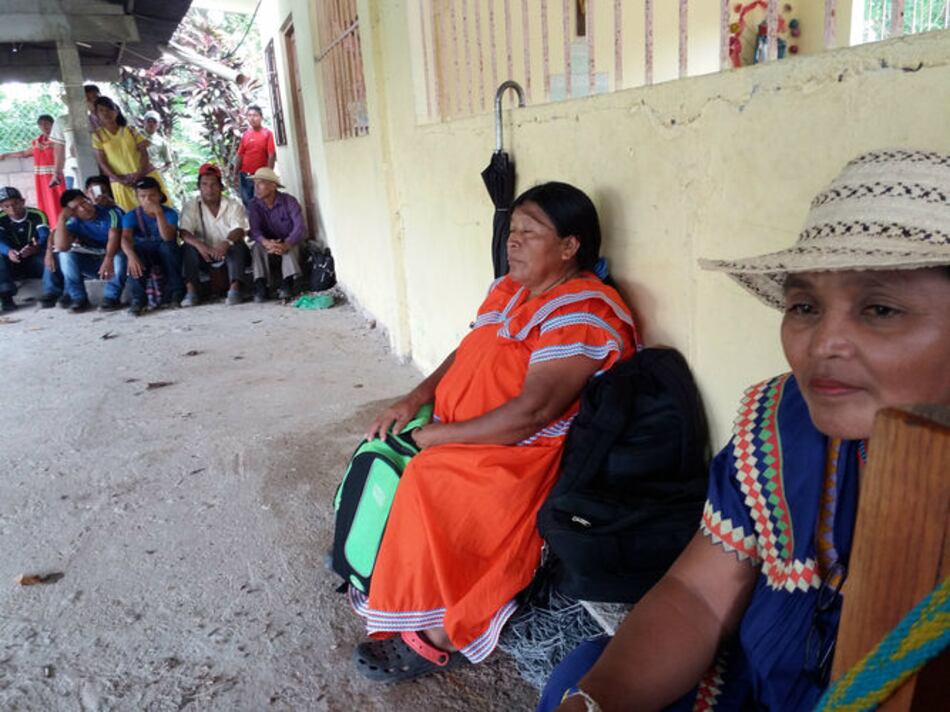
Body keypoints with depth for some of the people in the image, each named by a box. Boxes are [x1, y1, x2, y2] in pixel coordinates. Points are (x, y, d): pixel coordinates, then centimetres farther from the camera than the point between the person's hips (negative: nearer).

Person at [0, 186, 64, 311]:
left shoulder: (37, 215, -8)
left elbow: (45, 236, -24)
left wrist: (36, 248, -49)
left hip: (37, 261, -2)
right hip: (14, 264, 2)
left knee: (51, 256, -34)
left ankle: (51, 293, -39)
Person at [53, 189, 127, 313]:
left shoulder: (110, 213, -14)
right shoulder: (74, 223, -5)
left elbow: (114, 237, -31)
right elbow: (61, 247, -21)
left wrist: (108, 259, -49)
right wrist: (62, 218, -25)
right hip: (92, 264, 4)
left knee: (121, 253, -37)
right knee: (66, 255, -19)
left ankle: (112, 297, -26)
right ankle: (79, 298, -13)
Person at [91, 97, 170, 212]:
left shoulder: (129, 129, 6)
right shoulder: (98, 135, 4)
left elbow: (144, 152, -1)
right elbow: (102, 162, -1)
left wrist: (139, 173, -16)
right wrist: (120, 180, -14)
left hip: (145, 175, 1)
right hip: (122, 182, -1)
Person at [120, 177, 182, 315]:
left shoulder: (170, 213, -11)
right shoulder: (131, 216, -8)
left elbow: (168, 238, -28)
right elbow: (125, 238, -26)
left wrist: (159, 213, -35)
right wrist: (131, 255, -47)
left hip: (167, 256, -1)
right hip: (145, 254, 1)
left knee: (167, 246, -34)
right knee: (135, 250, -32)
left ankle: (177, 292, -24)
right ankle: (138, 299, -29)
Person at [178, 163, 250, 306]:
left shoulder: (234, 204, -3)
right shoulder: (191, 206, -1)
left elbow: (239, 230, -18)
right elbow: (184, 233, -14)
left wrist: (227, 243, -42)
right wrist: (199, 245, -37)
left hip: (230, 252, -1)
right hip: (205, 253, 1)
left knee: (238, 245, -31)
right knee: (188, 248, -25)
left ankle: (234, 289, -40)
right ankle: (191, 291, -32)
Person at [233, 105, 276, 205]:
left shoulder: (267, 133, -4)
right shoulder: (245, 134, 8)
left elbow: (272, 155, -9)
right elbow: (240, 155, 10)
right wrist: (235, 174, 6)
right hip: (245, 176, 4)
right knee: (246, 204, 8)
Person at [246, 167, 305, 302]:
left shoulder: (289, 201, -10)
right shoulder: (253, 205, -3)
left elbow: (300, 228, -22)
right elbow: (254, 231, -18)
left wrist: (286, 244, -42)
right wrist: (266, 243, -42)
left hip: (289, 247, -1)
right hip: (267, 248, 2)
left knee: (290, 245, -33)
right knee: (257, 246, -29)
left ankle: (287, 283, -44)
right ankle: (260, 285, -40)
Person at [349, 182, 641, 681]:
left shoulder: (582, 315, -21)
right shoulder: (511, 289, 9)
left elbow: (532, 412, -28)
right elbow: (466, 354, 15)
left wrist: (440, 434, -20)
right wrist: (414, 400, -2)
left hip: (524, 456, -9)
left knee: (424, 485, -26)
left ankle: (437, 637, -6)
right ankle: (373, 567, 23)